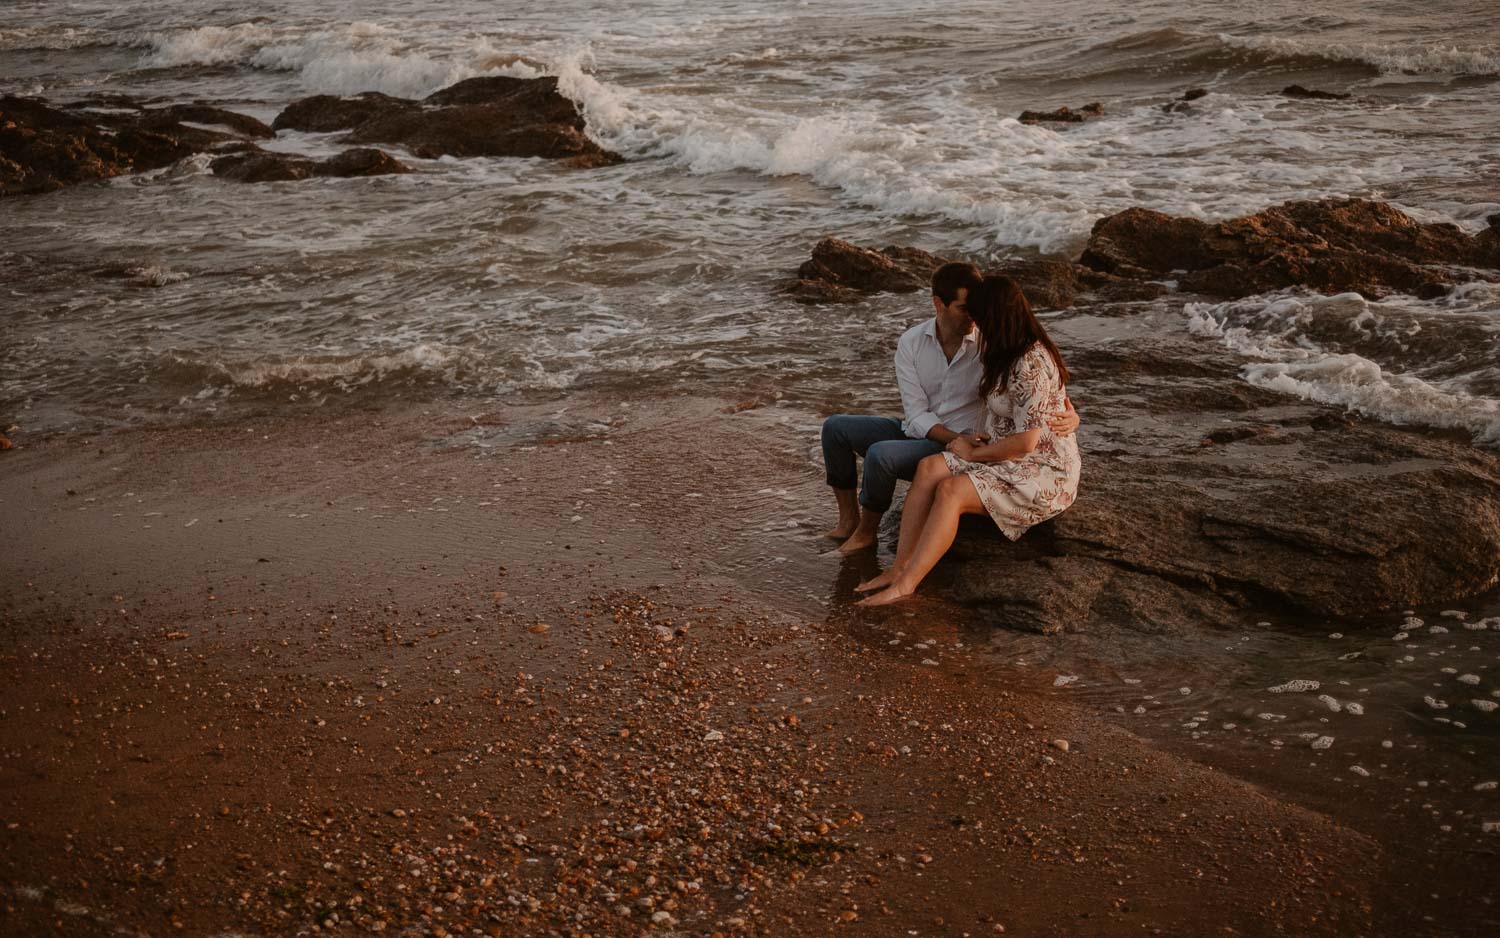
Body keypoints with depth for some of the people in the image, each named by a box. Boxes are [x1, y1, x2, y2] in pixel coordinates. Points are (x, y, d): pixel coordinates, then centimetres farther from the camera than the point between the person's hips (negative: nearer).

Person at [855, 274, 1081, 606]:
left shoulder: (1032, 364, -22)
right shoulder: (1011, 355, 9)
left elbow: (1025, 442, -23)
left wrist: (973, 453, -11)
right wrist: (985, 438, 3)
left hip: (1045, 472, -9)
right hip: (1010, 458, 9)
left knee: (950, 490, -28)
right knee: (929, 468, -14)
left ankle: (905, 584, -24)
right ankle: (900, 565, -19)